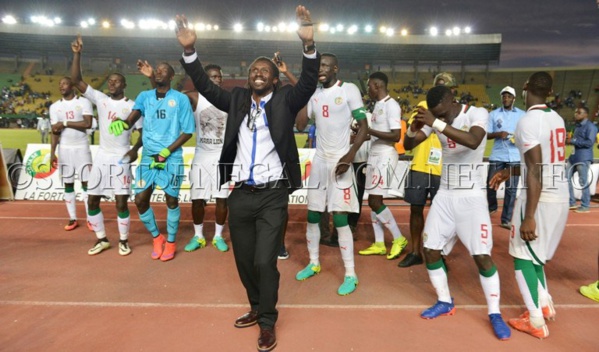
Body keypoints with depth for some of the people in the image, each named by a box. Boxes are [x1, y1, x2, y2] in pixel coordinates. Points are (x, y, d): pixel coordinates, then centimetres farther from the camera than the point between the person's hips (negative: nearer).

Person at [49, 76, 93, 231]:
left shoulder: (84, 102, -3)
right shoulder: (55, 106, 7)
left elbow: (88, 124, -15)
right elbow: (55, 132, 5)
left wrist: (66, 123, -13)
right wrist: (52, 153, -2)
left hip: (81, 147, -3)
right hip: (64, 149, 3)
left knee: (86, 182, -2)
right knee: (68, 184, 6)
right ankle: (72, 219, 14)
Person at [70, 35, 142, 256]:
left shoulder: (132, 106, -3)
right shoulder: (100, 99, 6)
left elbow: (143, 131, -3)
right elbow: (76, 80, 0)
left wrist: (135, 149, -19)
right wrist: (77, 54, -8)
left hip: (121, 157, -4)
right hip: (101, 156, 5)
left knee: (121, 202, -4)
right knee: (92, 201, 7)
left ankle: (123, 240, 14)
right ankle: (102, 239, 22)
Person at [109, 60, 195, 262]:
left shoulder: (181, 99, -1)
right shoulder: (144, 96, 8)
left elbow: (188, 131, -4)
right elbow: (131, 119, -6)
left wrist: (166, 151, -13)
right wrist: (121, 122, -30)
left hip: (172, 159, -3)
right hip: (148, 157, 4)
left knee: (171, 200, 4)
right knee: (140, 200, 2)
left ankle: (171, 242, 24)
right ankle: (157, 238, 25)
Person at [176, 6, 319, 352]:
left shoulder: (285, 99, 1)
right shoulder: (237, 99, 10)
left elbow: (309, 83, -13)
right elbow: (206, 87, 8)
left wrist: (309, 44, -28)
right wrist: (189, 50, -4)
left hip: (273, 195, -4)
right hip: (240, 194, 4)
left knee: (265, 261, -4)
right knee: (244, 260, 15)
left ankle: (268, 322, 18)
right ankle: (257, 307, 38)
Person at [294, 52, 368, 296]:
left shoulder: (349, 90, -5)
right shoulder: (314, 93, 11)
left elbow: (364, 126, -8)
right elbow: (300, 125, 4)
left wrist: (350, 156, -18)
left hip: (339, 160, -6)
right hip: (319, 160, 6)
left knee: (340, 218, -7)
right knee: (312, 214, 10)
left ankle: (350, 275, 5)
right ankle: (313, 263, 27)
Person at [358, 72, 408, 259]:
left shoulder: (391, 105, -14)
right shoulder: (378, 104, 15)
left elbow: (396, 136, -21)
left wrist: (369, 130, -21)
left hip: (385, 156, -9)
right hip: (374, 155, 9)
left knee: (375, 201, -10)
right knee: (373, 200, 8)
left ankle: (399, 238, 7)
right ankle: (379, 244, 16)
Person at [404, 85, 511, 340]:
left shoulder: (477, 114, -12)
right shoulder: (435, 118, 2)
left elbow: (473, 141, -33)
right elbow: (408, 145, 2)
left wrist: (437, 124, -36)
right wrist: (413, 128, -19)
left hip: (471, 197, -5)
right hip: (444, 195, 5)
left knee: (482, 256, -5)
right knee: (430, 250, 4)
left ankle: (495, 314, 15)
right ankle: (445, 302, 24)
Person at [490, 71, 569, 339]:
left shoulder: (528, 121, -17)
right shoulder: (557, 119, 9)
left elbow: (536, 172, -22)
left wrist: (529, 216, -21)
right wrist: (510, 172, 27)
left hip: (541, 198, -8)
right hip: (561, 196, 8)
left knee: (522, 257, 6)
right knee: (534, 253, 24)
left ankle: (536, 321, 13)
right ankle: (545, 304, 32)